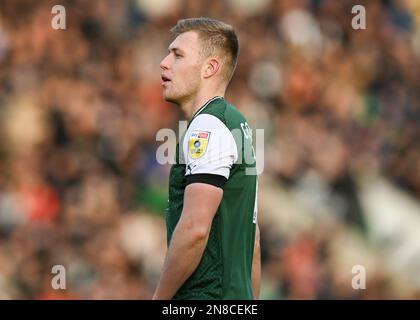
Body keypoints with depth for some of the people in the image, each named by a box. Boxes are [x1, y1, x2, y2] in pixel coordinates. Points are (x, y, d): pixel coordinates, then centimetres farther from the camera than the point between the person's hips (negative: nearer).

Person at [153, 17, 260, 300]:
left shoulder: (208, 126, -11)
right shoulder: (239, 125, 20)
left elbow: (195, 227, -21)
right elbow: (252, 241, 21)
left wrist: (160, 298, -13)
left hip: (206, 297, -10)